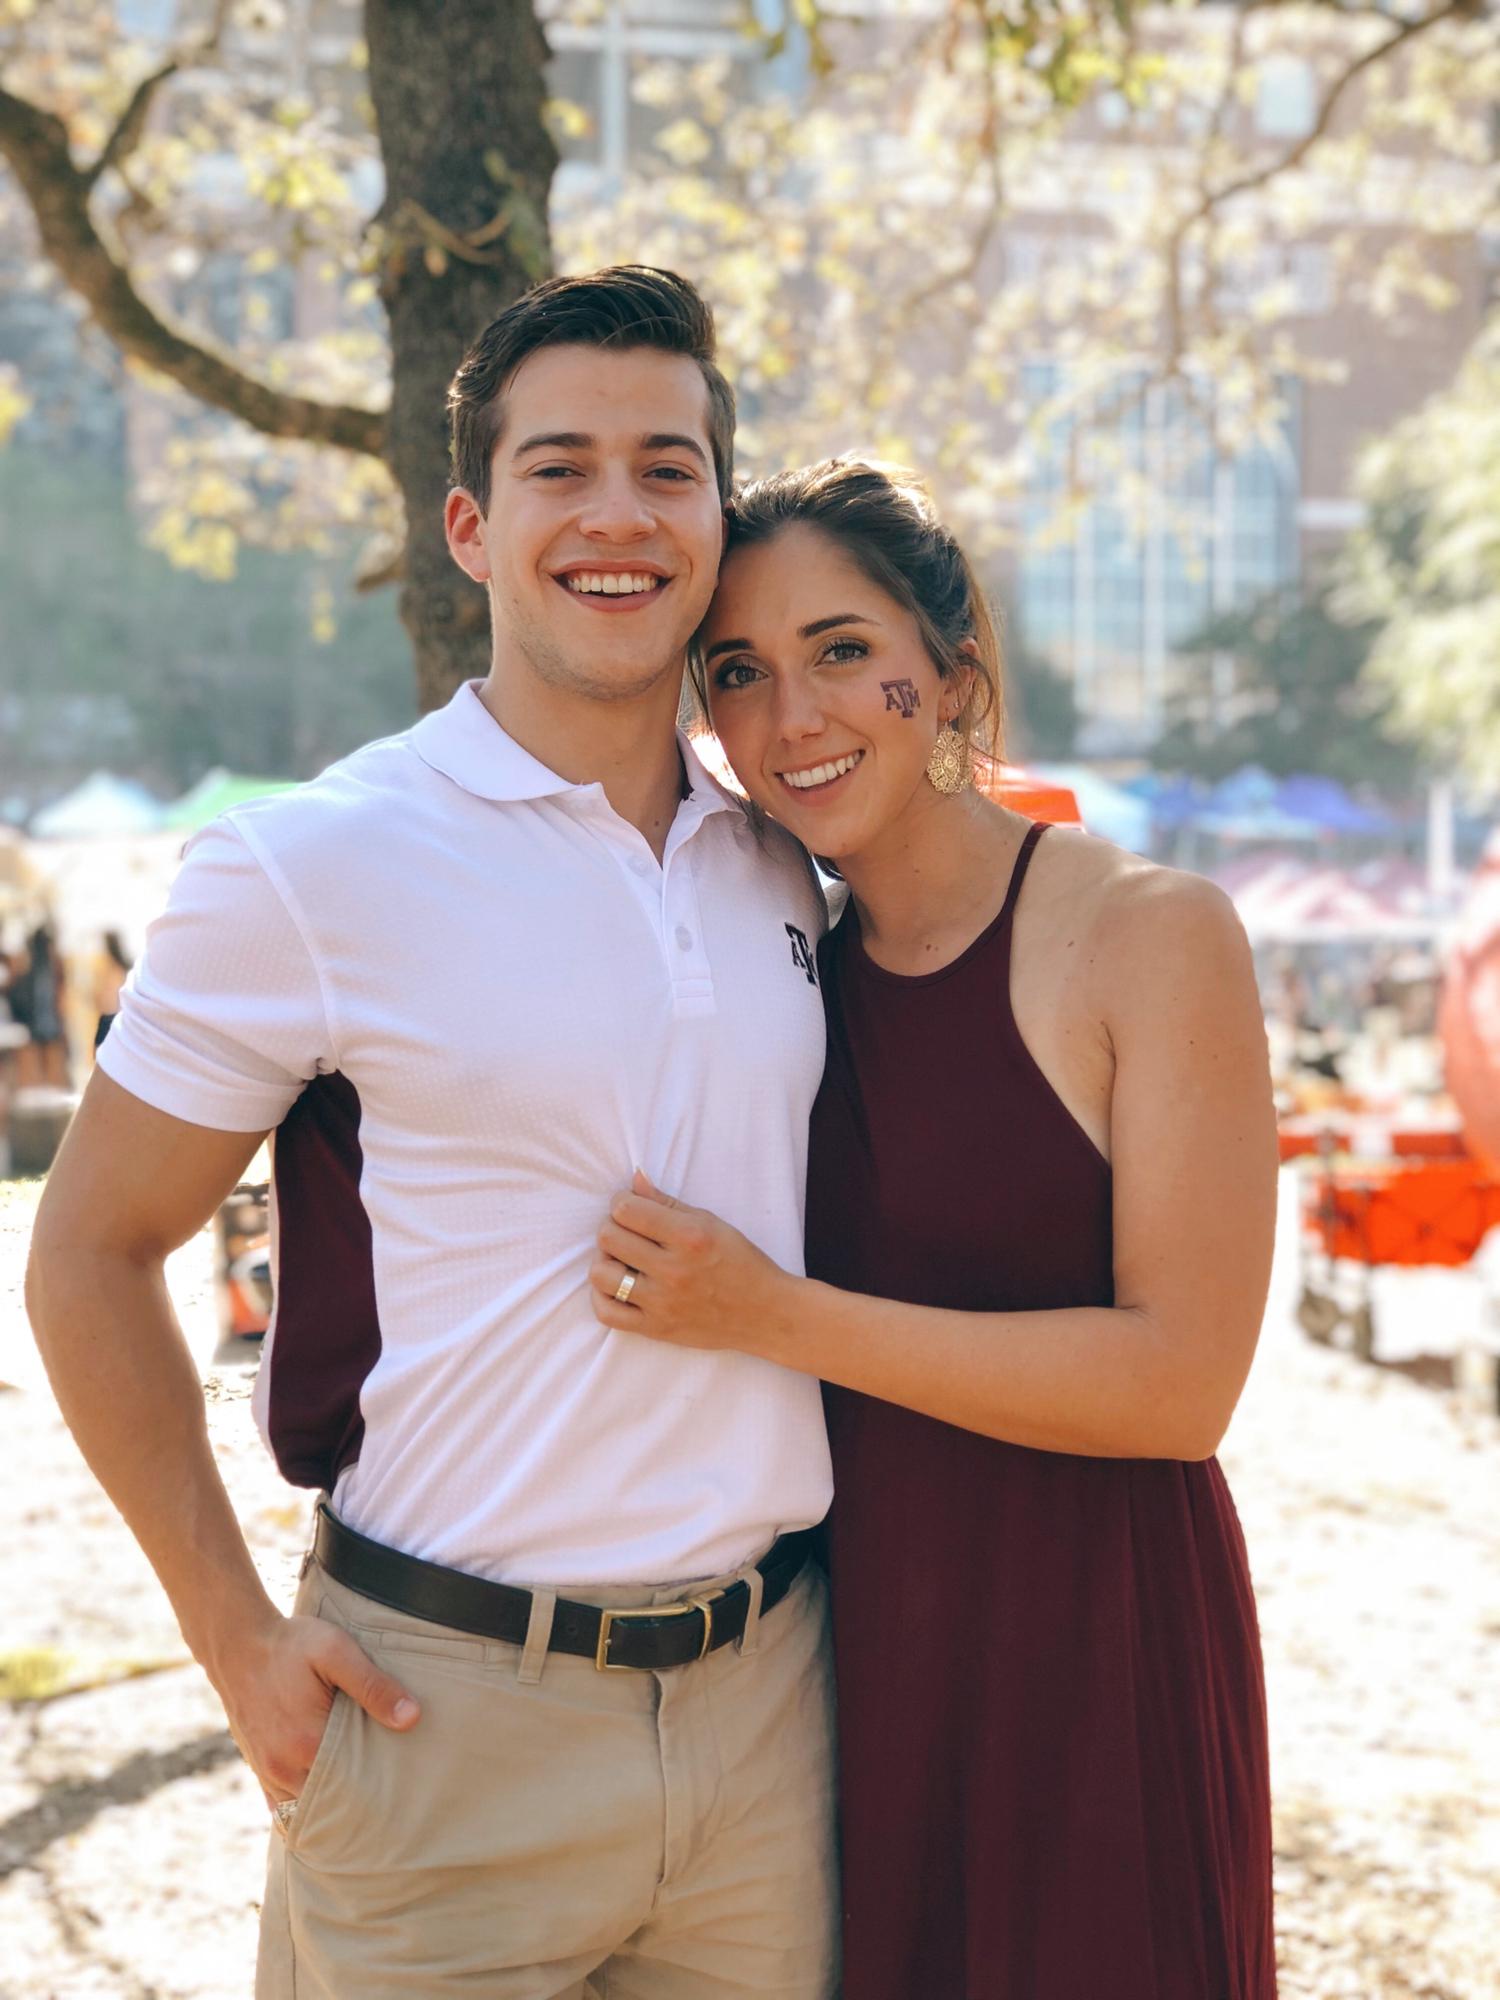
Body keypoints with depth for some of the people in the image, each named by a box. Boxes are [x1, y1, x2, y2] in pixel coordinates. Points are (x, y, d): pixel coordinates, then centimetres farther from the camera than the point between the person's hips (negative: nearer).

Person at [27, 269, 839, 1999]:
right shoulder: (310, 868, -9)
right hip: (447, 1714, -4)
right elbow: (90, 1256, -3)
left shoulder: (780, 873, 8)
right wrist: (235, 1637, -7)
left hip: (768, 1700, 5)